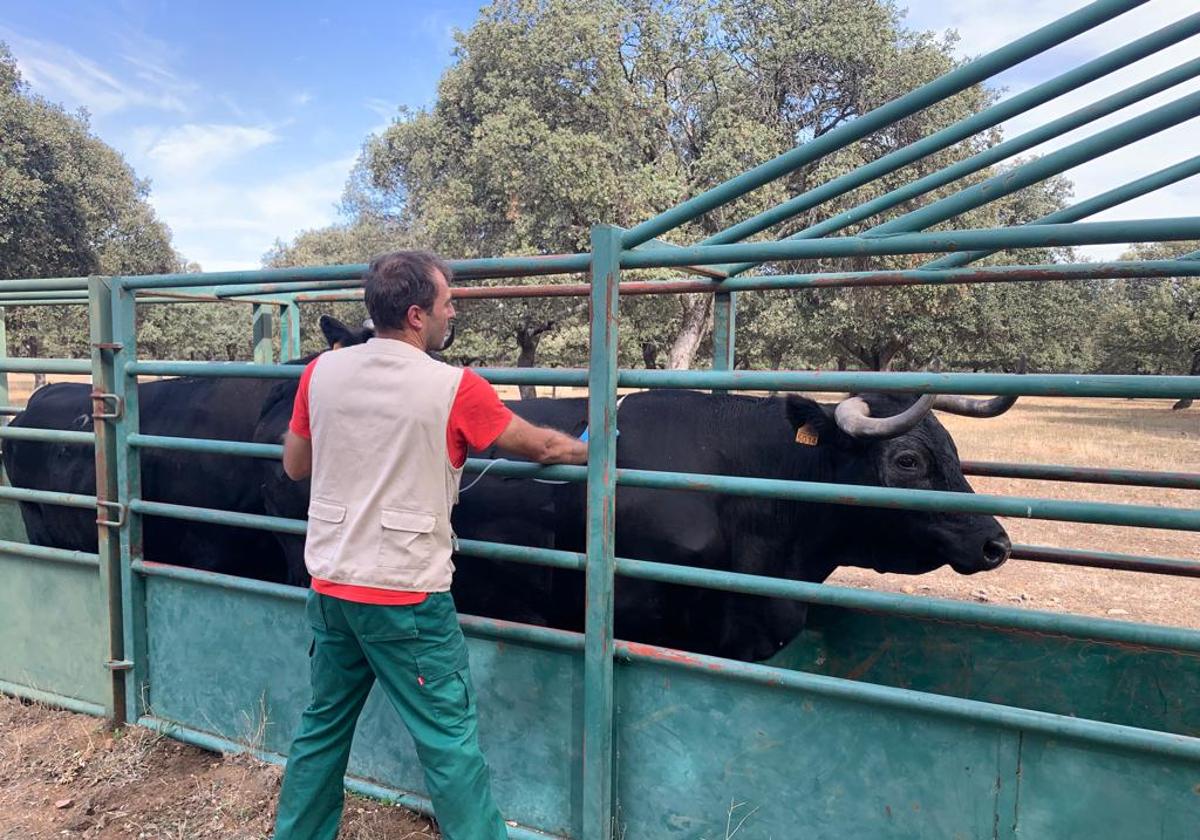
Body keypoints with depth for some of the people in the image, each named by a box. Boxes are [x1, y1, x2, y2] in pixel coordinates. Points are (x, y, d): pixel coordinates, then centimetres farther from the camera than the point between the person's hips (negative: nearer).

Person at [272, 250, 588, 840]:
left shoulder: (321, 372, 0)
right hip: (407, 597, -5)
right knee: (450, 740, 6)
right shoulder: (455, 388, -13)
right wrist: (589, 450, 19)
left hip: (330, 586, 6)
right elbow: (540, 446, 0)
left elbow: (294, 465, 12)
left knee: (323, 724, 23)